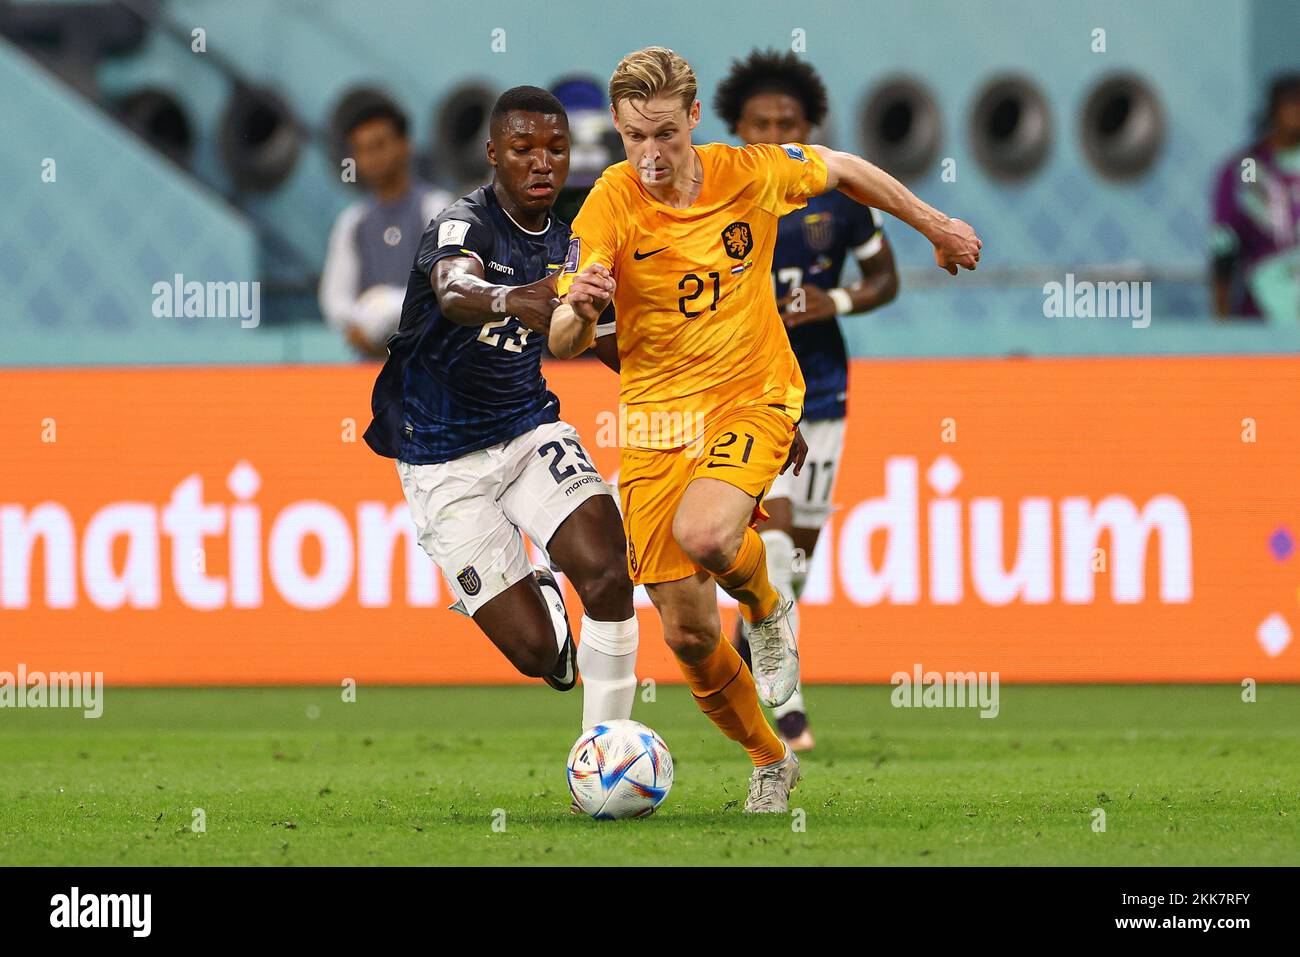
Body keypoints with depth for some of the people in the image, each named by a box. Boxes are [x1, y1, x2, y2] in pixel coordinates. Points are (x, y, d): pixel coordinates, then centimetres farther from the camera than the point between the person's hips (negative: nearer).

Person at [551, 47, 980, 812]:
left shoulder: (750, 174, -10)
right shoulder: (611, 206, -14)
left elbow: (841, 169, 13)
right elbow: (561, 346, -20)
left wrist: (936, 227, 22)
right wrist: (579, 310, -43)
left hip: (753, 398, -1)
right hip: (657, 420, 1)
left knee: (702, 534, -33)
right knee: (688, 635, -1)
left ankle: (768, 608, 4)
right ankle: (770, 761, 26)